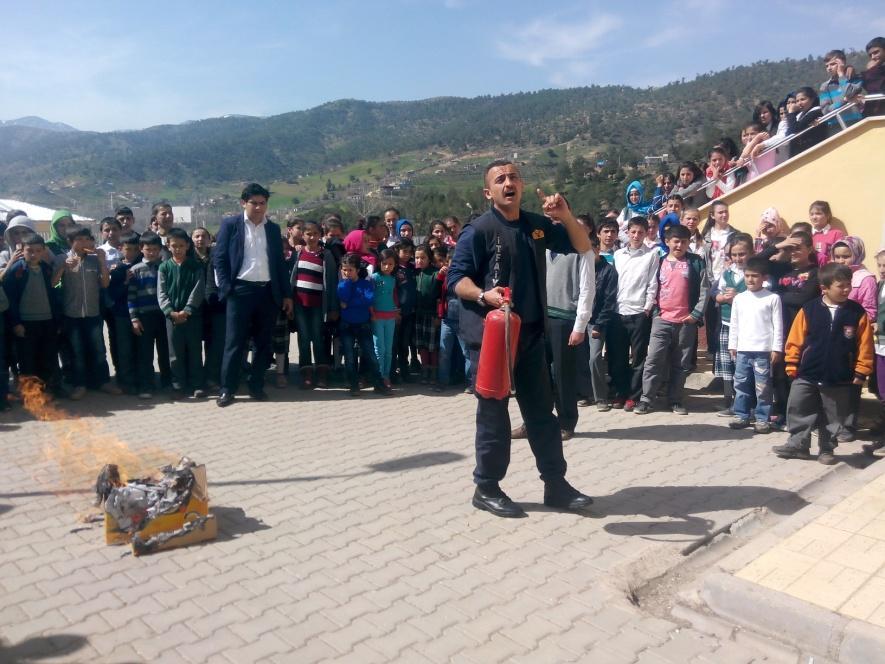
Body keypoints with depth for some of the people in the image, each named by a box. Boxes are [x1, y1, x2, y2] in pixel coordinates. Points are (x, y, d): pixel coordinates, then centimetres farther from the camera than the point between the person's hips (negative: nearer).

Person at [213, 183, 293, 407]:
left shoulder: (273, 228, 13)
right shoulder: (230, 224, 3)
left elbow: (280, 262, 13)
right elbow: (219, 258, 1)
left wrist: (286, 294, 9)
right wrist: (226, 288, -9)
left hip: (268, 291, 4)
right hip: (240, 290, -3)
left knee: (263, 343, 7)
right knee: (234, 342, -1)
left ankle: (257, 386, 16)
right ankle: (227, 389, 6)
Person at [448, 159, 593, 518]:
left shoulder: (537, 225, 10)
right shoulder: (478, 230, -8)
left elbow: (583, 246, 15)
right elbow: (456, 279, -10)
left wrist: (565, 216, -2)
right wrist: (483, 294, -29)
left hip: (531, 333, 6)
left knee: (541, 411, 12)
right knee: (493, 414, 1)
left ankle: (556, 485, 22)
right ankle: (486, 488, 16)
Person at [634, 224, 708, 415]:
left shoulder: (696, 262, 4)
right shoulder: (659, 262, 9)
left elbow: (704, 290, 1)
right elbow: (652, 288, 11)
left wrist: (696, 314, -5)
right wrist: (655, 312, 1)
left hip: (686, 321, 0)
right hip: (662, 320, 0)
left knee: (681, 364, 6)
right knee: (653, 360, -6)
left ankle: (675, 399, 16)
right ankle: (646, 398, -1)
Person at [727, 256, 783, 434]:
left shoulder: (773, 298, -2)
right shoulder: (739, 298, 8)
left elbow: (778, 325, -3)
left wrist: (777, 348, -6)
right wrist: (732, 345, 10)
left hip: (763, 350, -4)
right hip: (743, 350, 4)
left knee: (763, 387, 1)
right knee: (741, 384, 9)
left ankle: (762, 419, 10)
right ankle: (741, 416, 19)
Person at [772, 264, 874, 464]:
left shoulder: (857, 313, -4)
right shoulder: (808, 310, -7)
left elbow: (864, 345, -1)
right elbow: (795, 340, -3)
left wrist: (861, 371, -2)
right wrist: (792, 366, -2)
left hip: (839, 379, 0)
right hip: (806, 375, 0)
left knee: (833, 418, 12)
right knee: (798, 411, 5)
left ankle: (826, 449, 27)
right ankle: (798, 445, 20)